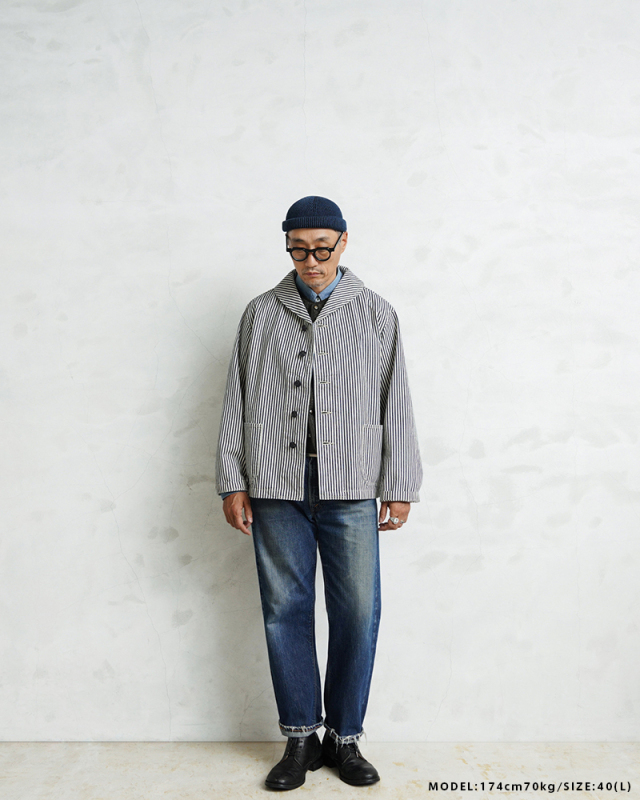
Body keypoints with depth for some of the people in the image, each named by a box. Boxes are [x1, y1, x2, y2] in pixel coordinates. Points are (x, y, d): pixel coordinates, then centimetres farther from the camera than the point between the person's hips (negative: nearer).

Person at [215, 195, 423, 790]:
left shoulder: (375, 313, 9)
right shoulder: (261, 313, 11)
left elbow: (394, 403, 7)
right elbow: (236, 401, 9)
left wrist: (399, 487, 3)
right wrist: (233, 482, 4)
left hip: (351, 489, 0)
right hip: (276, 486, 1)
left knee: (357, 613, 2)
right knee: (286, 611, 5)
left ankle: (345, 737, 19)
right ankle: (300, 737, 20)